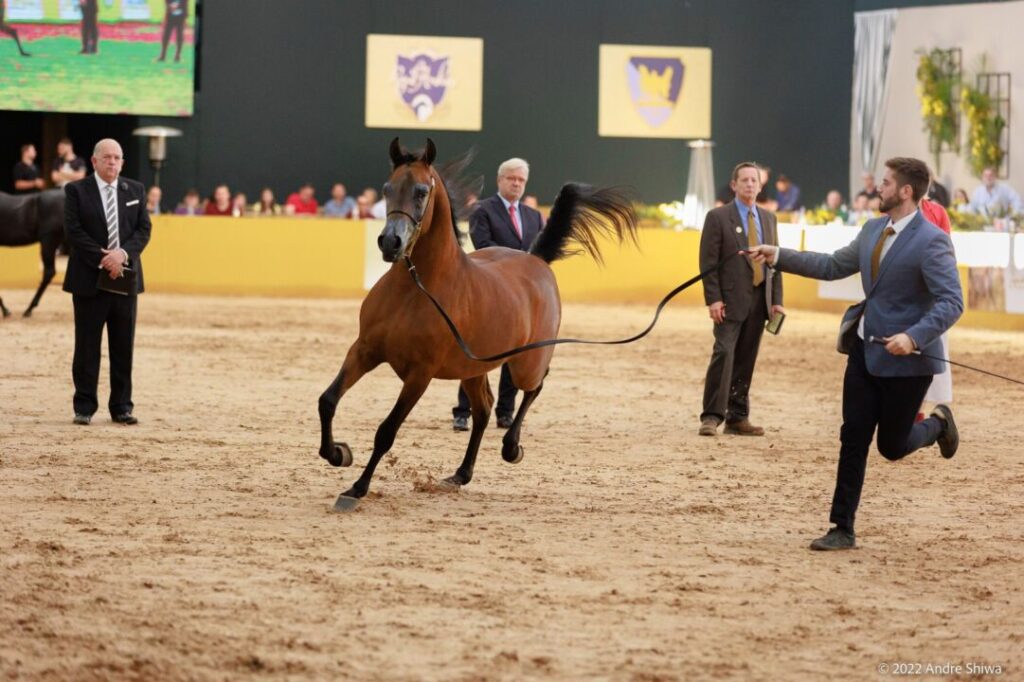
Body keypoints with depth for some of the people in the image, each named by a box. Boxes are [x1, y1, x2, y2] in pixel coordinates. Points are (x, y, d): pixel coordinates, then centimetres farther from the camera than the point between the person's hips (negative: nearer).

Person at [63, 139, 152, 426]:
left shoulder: (135, 190, 10)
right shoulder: (76, 190, -1)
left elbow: (143, 230, 4)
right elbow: (74, 231, -8)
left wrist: (122, 253, -14)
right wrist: (102, 259, -16)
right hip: (89, 279, -3)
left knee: (124, 346, 5)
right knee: (87, 346, 1)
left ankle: (122, 407, 11)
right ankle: (84, 407, 6)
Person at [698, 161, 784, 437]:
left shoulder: (768, 218, 14)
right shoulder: (718, 217, -2)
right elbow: (708, 261, -6)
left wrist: (776, 300, 7)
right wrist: (713, 298, -14)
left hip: (759, 299, 5)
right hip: (731, 299, -5)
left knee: (746, 360, 6)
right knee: (724, 353, -15)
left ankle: (737, 418, 10)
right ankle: (712, 417, -14)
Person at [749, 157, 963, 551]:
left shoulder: (930, 242, -18)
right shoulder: (873, 230, 7)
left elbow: (952, 303, -23)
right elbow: (833, 266, 18)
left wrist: (914, 337, -35)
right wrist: (778, 257, 14)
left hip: (905, 359, -7)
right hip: (864, 351, 7)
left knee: (891, 446, 4)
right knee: (853, 440, 5)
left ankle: (938, 424, 36)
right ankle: (843, 530, 10)